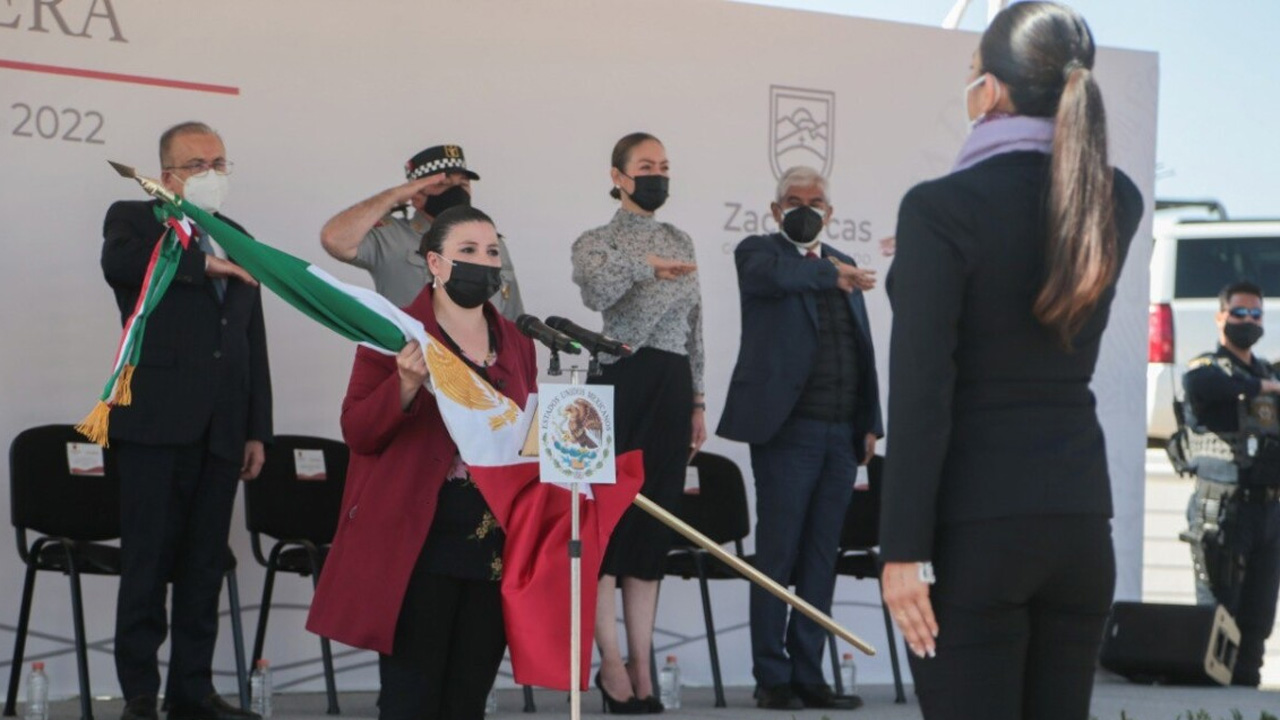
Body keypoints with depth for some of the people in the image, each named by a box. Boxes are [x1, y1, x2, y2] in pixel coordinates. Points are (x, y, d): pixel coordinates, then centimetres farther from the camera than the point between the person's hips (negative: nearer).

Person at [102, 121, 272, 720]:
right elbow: (119, 261, -20)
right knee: (147, 563, -4)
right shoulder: (134, 220, 6)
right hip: (155, 423, -5)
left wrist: (258, 429, 14)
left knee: (205, 566, 6)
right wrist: (202, 262, -18)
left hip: (220, 430, 5)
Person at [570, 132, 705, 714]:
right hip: (622, 383, -5)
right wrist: (644, 265, -31)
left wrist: (697, 401, 16)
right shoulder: (597, 242, 2)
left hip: (673, 388, 5)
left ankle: (641, 667, 9)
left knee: (655, 520, 6)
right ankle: (613, 664, -2)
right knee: (610, 514, -7)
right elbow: (595, 292, -22)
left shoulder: (681, 243, 18)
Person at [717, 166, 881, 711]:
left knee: (821, 558, 7)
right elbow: (770, 273, -24)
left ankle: (808, 675, 12)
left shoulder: (842, 266, 19)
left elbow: (863, 351, 18)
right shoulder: (759, 252, 3)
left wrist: (870, 423, 12)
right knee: (777, 556, -3)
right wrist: (828, 274, -15)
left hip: (841, 435, 5)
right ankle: (772, 678, 3)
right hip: (787, 428, -5)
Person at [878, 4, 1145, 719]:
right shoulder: (1118, 202, 4)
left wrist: (904, 550, -13)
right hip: (1081, 517, 6)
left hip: (976, 523, -6)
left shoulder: (941, 208, -12)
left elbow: (920, 396, -15)